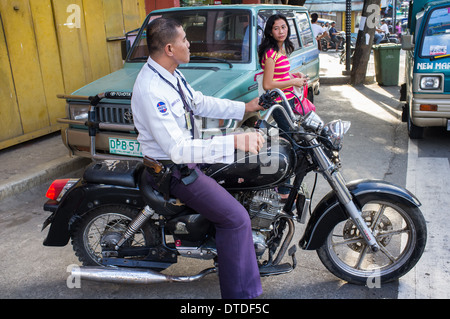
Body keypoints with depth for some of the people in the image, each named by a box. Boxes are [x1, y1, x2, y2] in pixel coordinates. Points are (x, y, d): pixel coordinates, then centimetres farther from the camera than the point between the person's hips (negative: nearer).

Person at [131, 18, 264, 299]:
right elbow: (177, 149, -36)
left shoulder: (170, 74, 2)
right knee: (236, 217, -14)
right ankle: (241, 293, -2)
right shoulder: (151, 91, -30)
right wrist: (234, 142, -41)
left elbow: (201, 103, 14)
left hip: (187, 154, 10)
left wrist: (246, 107, 7)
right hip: (173, 171, -10)